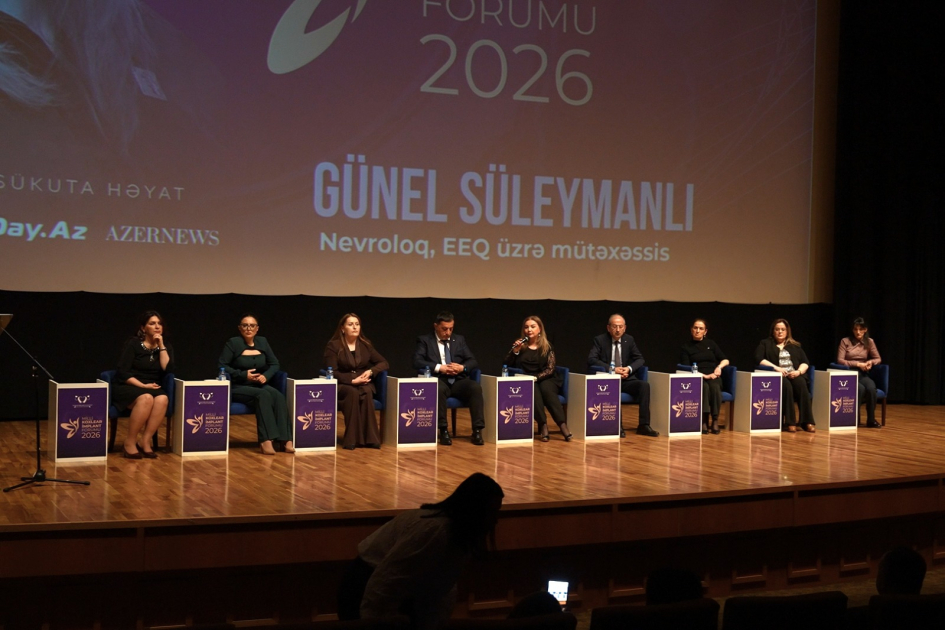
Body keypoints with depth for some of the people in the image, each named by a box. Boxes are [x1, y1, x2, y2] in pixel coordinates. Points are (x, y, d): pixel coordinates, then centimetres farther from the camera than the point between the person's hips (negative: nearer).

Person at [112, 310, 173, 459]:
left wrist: (161, 346, -6)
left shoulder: (166, 348, 12)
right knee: (146, 399, -38)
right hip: (127, 388, -4)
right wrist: (143, 386, -17)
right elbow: (123, 373, -8)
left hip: (152, 389, 4)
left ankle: (145, 442, -28)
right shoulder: (133, 344, -1)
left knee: (162, 399, -33)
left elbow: (167, 369, -6)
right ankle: (129, 442, -27)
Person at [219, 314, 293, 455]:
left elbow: (274, 364, 13)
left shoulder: (262, 342, 10)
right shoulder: (233, 343, -4)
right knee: (263, 395, -36)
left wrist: (266, 376, -8)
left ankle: (285, 439, -35)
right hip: (238, 387, -4)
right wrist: (243, 375, -17)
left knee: (278, 396, -29)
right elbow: (222, 366, -9)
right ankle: (266, 440, -41)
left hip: (260, 385, 5)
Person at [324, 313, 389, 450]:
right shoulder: (333, 346, -3)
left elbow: (383, 363, 9)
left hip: (364, 384, 3)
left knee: (366, 393, -34)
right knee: (353, 393, -38)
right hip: (342, 385, -3)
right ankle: (351, 439, -35)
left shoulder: (366, 344, 10)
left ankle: (369, 438, -33)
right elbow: (332, 372, -10)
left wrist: (370, 371, -12)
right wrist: (352, 380, -21)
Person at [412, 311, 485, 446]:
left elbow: (473, 361, 13)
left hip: (458, 381, 3)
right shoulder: (424, 340, 8)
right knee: (438, 389, -39)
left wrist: (462, 367, -10)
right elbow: (417, 362, -6)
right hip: (438, 380, -3)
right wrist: (439, 368, -17)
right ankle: (443, 430, -29)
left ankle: (477, 430, -27)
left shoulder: (459, 340, 19)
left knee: (476, 387, -29)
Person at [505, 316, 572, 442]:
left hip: (545, 379, 0)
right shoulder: (520, 345, 10)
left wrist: (536, 377, -17)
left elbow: (550, 369, -2)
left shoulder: (547, 347, 7)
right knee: (533, 391, -35)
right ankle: (543, 425, -40)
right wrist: (514, 351, -11)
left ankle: (562, 425, -40)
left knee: (546, 389, -34)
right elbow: (507, 366, 4)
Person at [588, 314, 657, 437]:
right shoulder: (600, 340, -1)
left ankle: (643, 425, -21)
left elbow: (640, 359, 10)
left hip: (626, 379, 4)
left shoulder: (629, 340, 10)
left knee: (644, 385, -24)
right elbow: (591, 360, -13)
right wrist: (612, 369, -22)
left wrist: (629, 368, -12)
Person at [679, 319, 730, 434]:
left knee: (714, 386, -34)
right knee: (704, 387, -37)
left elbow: (725, 360, 16)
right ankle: (704, 421, -40)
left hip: (714, 377, 2)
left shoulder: (711, 344, 19)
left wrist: (719, 366, -7)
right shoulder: (686, 347, 9)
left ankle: (715, 420, -34)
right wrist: (704, 376, -15)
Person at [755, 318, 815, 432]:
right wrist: (776, 368, -14)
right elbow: (759, 359, -2)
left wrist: (799, 371, -7)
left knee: (801, 384, -33)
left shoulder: (795, 346, 25)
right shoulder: (765, 344, 15)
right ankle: (789, 422, -38)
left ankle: (807, 422, -37)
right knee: (787, 385, -37)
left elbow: (805, 363, 15)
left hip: (794, 375, 3)